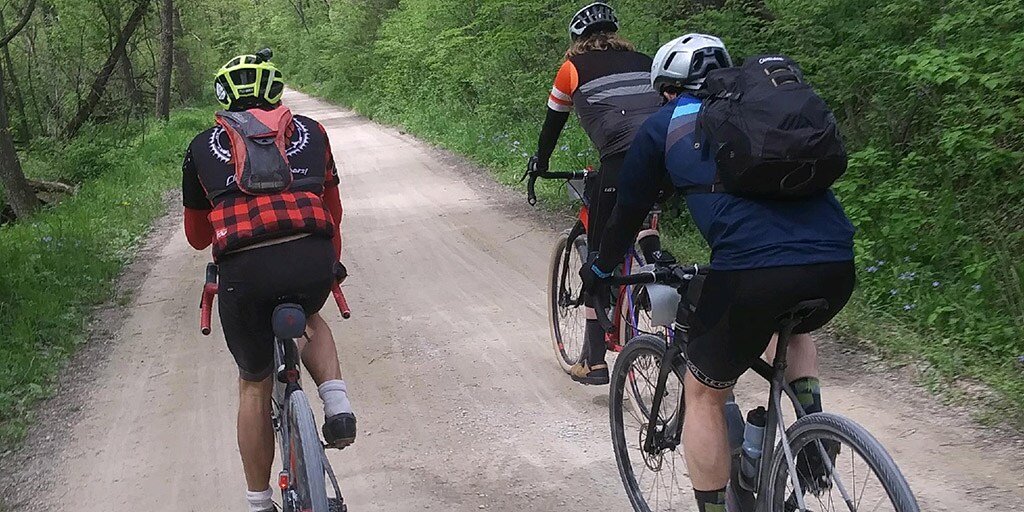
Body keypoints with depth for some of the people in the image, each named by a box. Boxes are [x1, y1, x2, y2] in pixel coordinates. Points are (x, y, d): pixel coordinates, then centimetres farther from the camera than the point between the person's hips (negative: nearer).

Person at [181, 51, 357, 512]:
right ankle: (336, 401, 12)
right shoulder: (309, 131, 24)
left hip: (244, 270, -1)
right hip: (313, 259, 1)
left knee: (254, 385, 21)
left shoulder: (203, 146, 23)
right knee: (307, 318, 37)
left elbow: (197, 236, 32)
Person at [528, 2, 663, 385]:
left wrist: (540, 163, 44)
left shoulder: (573, 67, 18)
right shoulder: (644, 61, 28)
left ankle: (594, 362, 7)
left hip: (621, 163, -4)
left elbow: (553, 123, 28)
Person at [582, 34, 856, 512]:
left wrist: (600, 270, 45)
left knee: (703, 394, 19)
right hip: (838, 266, 5)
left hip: (752, 273, -5)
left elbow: (628, 210, 26)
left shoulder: (663, 125, 18)